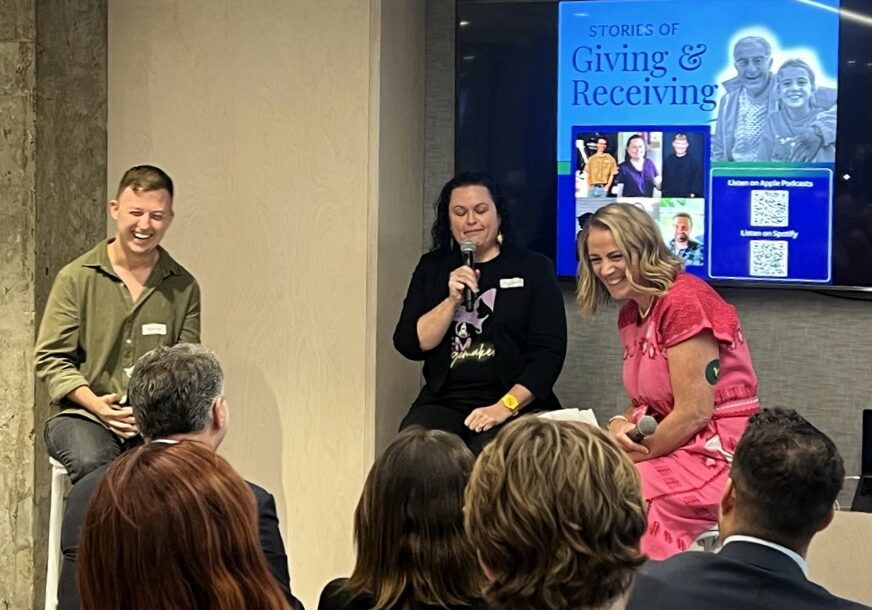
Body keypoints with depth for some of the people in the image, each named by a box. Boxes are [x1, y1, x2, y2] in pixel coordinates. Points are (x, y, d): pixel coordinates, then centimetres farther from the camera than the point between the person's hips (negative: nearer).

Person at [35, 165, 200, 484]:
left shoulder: (184, 288, 11)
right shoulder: (76, 278, 4)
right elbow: (50, 358, 2)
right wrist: (96, 404, -14)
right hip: (81, 414, -2)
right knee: (93, 463, -36)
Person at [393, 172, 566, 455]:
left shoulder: (533, 268, 6)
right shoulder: (432, 267, 15)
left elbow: (549, 352, -2)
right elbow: (409, 345, 6)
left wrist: (506, 405, -15)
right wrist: (452, 300, -8)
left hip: (517, 404, -2)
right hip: (444, 402, 2)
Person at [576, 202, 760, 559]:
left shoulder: (683, 300, -15)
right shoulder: (630, 315, 13)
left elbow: (693, 413, -18)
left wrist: (628, 458, -10)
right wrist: (620, 426, -6)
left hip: (718, 452, -9)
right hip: (675, 446, 9)